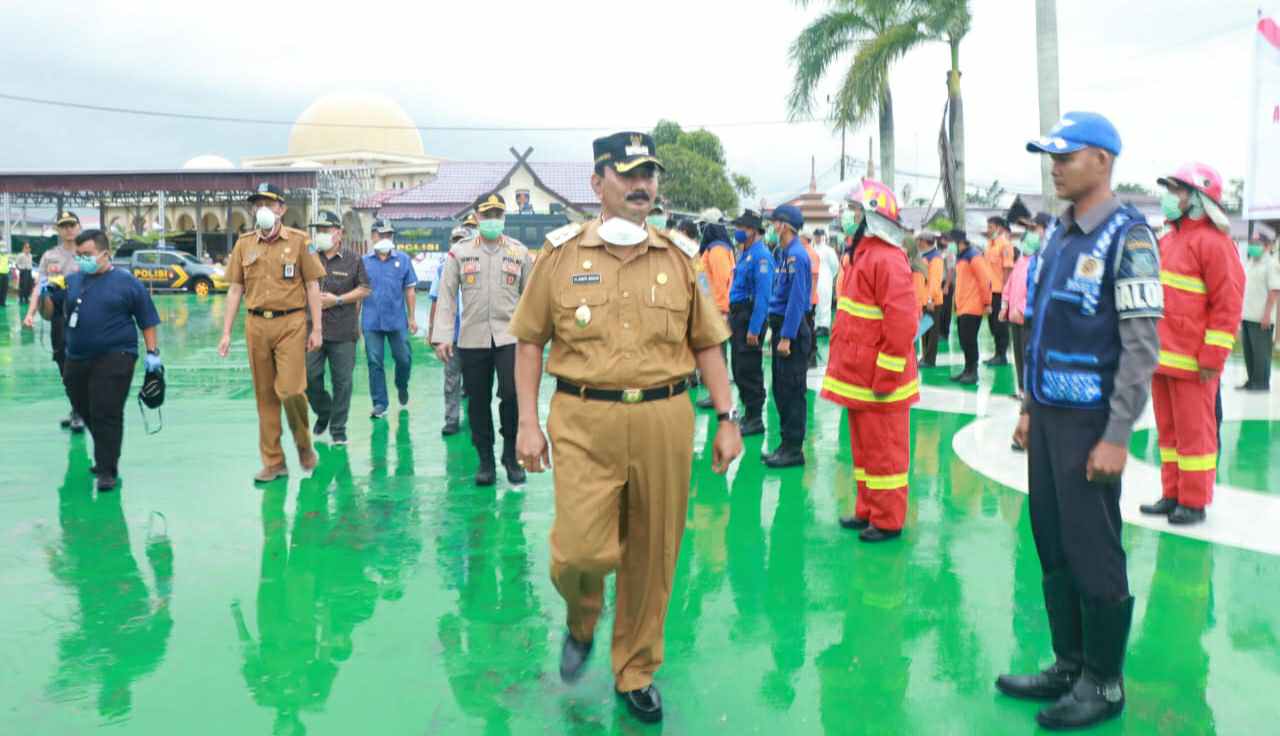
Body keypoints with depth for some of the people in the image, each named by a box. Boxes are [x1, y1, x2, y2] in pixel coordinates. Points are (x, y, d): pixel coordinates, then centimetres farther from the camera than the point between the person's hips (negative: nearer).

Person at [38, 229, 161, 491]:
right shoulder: (71, 280, 9)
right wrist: (45, 294, -6)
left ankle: (107, 470, 3)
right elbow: (49, 314, 13)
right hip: (76, 360, 5)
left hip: (114, 359, -5)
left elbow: (147, 321, 1)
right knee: (86, 412, 15)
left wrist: (152, 352, -5)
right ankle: (106, 455, 35)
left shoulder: (126, 282, -2)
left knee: (106, 415, -7)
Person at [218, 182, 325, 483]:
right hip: (256, 325, 3)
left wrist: (317, 328, -3)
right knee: (265, 396, 7)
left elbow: (312, 286, 2)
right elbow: (235, 289, 12)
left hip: (290, 324, -3)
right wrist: (226, 333, 7)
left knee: (290, 389, -13)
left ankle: (304, 443, 15)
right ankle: (273, 462, 16)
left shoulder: (298, 240, 1)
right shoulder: (244, 244, 10)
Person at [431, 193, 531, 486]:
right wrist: (442, 336, -4)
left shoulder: (519, 251, 6)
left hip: (510, 335, -1)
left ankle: (510, 454, 9)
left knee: (512, 394, -12)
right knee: (478, 401, 6)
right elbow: (447, 296, 2)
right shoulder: (459, 252, 4)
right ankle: (486, 460, 21)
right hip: (473, 338, 1)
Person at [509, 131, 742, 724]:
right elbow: (530, 342, 6)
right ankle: (581, 623, 28)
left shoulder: (679, 257, 8)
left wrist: (727, 419, 5)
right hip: (584, 421, -2)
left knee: (652, 557, 8)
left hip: (664, 421, 2)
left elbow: (706, 344, 12)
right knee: (580, 551, -10)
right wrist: (528, 423, -1)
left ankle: (636, 673, 30)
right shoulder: (561, 253, 3)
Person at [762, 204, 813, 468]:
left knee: (792, 391, -4)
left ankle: (794, 449, 3)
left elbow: (797, 300, -20)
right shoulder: (782, 253, 13)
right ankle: (786, 444, 22)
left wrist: (786, 337, -21)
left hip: (792, 330, -10)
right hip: (781, 326, 10)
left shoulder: (796, 255, -16)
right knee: (780, 388, 14)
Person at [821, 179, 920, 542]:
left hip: (878, 380, -10)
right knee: (864, 446, 18)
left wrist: (886, 377, -22)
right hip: (858, 375, 10)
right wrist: (844, 365, 19)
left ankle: (887, 520, 12)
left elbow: (902, 323, -24)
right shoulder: (863, 254, 14)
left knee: (884, 450, 1)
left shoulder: (887, 259, -18)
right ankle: (868, 510, 30)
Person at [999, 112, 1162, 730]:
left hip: (1089, 423, -7)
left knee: (1093, 555, 1)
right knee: (1053, 548, 12)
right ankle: (1069, 665, 25)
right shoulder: (1057, 235, 13)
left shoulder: (1127, 237, -10)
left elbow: (1142, 345, -15)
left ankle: (1103, 685, 16)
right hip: (1048, 417, 7)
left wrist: (1116, 437, -18)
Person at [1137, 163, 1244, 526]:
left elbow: (1228, 302, -16)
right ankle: (1172, 495, 25)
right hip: (1162, 356, 8)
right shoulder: (1169, 239, 14)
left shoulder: (1213, 242, -12)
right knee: (1168, 430, 15)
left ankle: (1194, 503, 13)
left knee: (1194, 433, 2)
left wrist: (1213, 357, -18)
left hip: (1191, 360, -8)